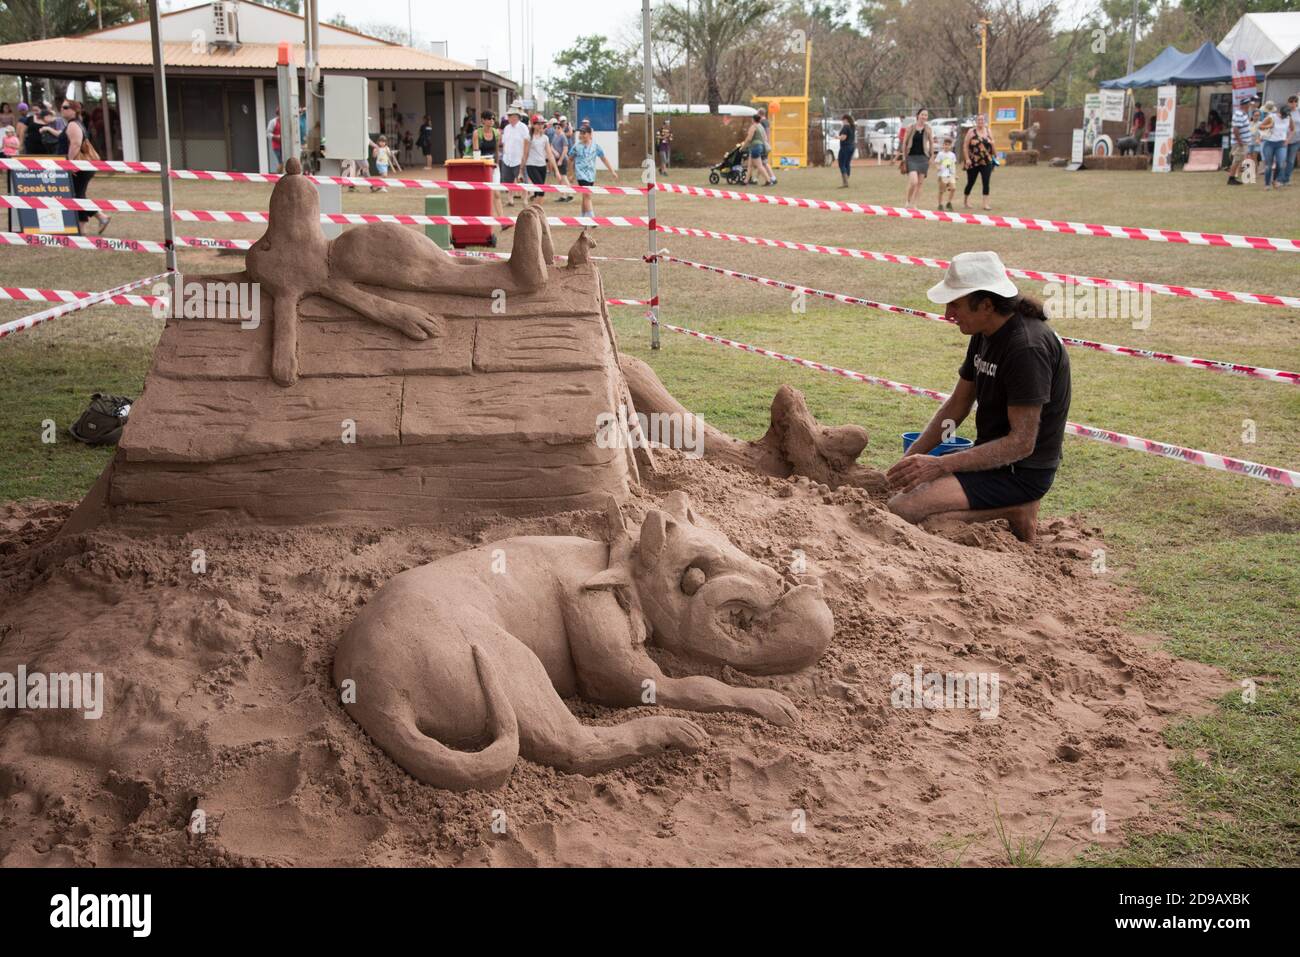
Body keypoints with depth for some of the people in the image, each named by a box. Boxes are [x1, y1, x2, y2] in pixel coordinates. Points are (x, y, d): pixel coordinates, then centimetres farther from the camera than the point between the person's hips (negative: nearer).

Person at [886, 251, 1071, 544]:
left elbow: (1021, 443, -25)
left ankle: (1012, 512, -8)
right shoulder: (985, 334, 6)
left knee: (902, 509, -23)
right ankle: (1011, 507, 9)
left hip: (1021, 471, -10)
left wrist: (940, 465, -28)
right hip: (992, 456, 10)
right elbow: (957, 404, 14)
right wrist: (911, 458, 3)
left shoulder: (1028, 348, -24)